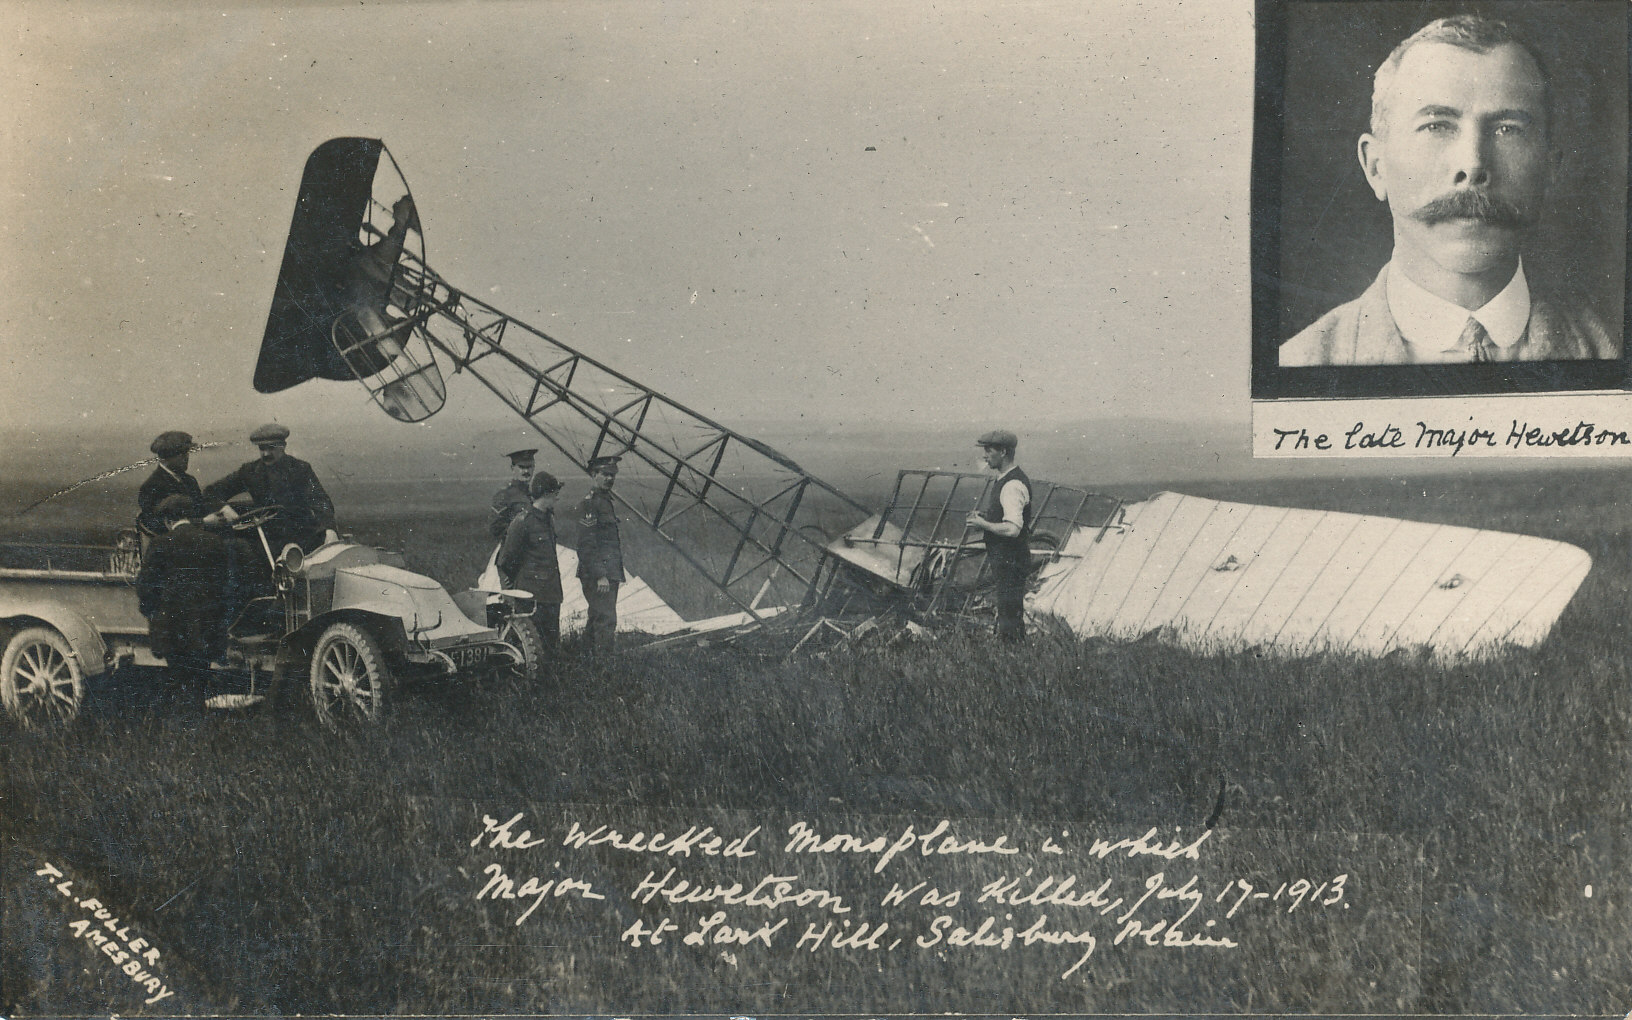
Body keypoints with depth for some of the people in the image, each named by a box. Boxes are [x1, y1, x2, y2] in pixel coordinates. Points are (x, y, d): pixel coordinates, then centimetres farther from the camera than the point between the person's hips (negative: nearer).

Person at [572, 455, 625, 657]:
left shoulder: (607, 502, 19)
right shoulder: (589, 504, -12)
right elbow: (586, 545, -18)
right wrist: (600, 576, -21)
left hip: (609, 574, 10)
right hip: (598, 574, -10)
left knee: (596, 622, 13)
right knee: (606, 620, -13)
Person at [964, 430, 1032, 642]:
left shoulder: (1013, 485, -20)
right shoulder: (1001, 481, 13)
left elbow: (1012, 529, -29)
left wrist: (983, 524, -16)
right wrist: (982, 517, 9)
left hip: (1011, 562, -11)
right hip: (1003, 560, 11)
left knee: (1009, 622, -6)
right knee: (1014, 616, 16)